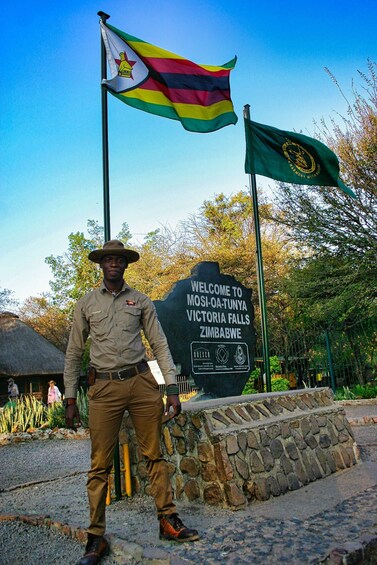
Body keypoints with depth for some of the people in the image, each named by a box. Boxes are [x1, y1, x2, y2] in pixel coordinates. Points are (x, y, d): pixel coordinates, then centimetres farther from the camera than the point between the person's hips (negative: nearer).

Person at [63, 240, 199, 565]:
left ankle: (169, 521, 21)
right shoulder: (86, 304, 8)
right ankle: (96, 537, 15)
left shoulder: (141, 301, 9)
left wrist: (172, 388, 0)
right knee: (100, 464, 3)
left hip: (142, 382, 1)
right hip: (104, 388, -1)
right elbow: (74, 353, 11)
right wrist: (70, 399, 7)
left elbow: (160, 345, 7)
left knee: (154, 455, 8)